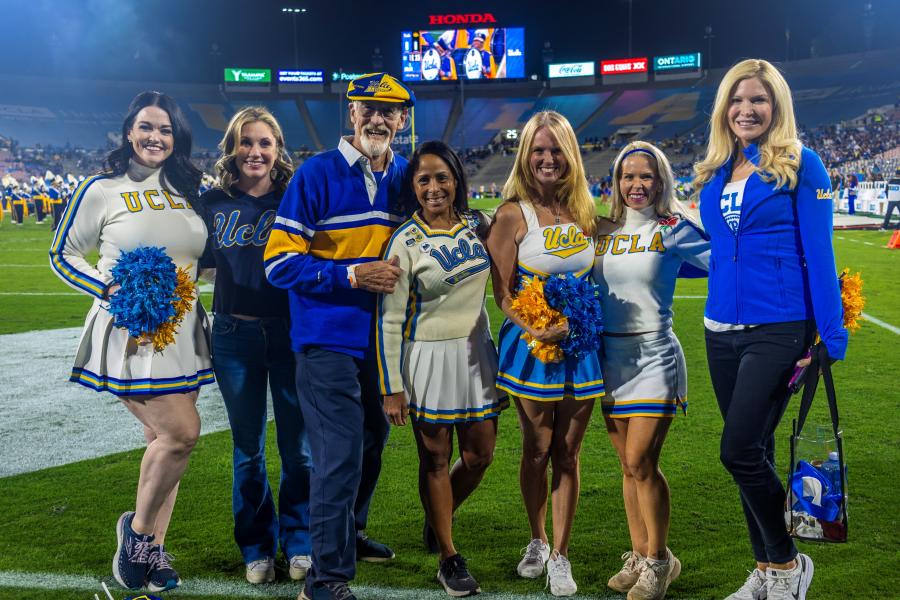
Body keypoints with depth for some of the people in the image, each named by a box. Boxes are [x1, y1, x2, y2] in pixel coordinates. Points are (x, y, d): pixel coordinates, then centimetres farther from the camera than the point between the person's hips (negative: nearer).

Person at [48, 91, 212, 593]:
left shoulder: (187, 189, 11)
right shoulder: (103, 190, -3)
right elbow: (63, 254, 2)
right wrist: (108, 287, -12)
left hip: (182, 329, 6)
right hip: (129, 330, -5)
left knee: (167, 438, 9)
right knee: (182, 433, -14)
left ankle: (152, 550, 22)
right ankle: (138, 527, 10)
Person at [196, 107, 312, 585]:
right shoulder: (214, 204, 2)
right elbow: (196, 261, 12)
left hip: (292, 334, -1)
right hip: (235, 337, 2)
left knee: (298, 448, 5)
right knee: (248, 451, 11)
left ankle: (299, 544, 23)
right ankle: (256, 547, 26)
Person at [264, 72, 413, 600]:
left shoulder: (408, 176, 6)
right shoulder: (316, 175, -11)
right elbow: (280, 261, -14)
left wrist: (402, 275, 1)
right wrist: (351, 275, -23)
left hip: (382, 338, 7)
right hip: (328, 341, -7)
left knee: (372, 442, 21)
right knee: (340, 455, -7)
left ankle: (350, 533, 43)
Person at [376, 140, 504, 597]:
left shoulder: (477, 225, 3)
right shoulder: (405, 242, -10)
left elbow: (497, 280, 21)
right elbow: (390, 320, -10)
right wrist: (392, 388, -11)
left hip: (476, 354, 5)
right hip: (426, 359, -5)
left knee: (479, 456, 10)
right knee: (436, 459, 5)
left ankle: (438, 520, 38)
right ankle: (449, 560, 19)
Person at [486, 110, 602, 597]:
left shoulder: (585, 212, 5)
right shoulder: (514, 215, -7)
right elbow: (502, 293, -9)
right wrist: (535, 330, -23)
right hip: (529, 346, -3)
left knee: (567, 453, 7)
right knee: (537, 451, 8)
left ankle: (560, 556, 17)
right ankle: (537, 542, 29)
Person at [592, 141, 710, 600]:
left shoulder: (672, 229, -4)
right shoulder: (602, 231, 8)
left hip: (653, 355, -5)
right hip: (611, 356, 5)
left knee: (641, 461, -9)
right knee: (628, 465, 11)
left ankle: (658, 559, 9)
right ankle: (639, 556, 24)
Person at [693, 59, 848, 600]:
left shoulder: (800, 165, -6)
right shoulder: (715, 173, 11)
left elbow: (818, 253, -9)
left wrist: (831, 340, -11)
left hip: (778, 330, -6)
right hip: (723, 331, 6)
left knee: (741, 450, -12)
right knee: (751, 452, 12)